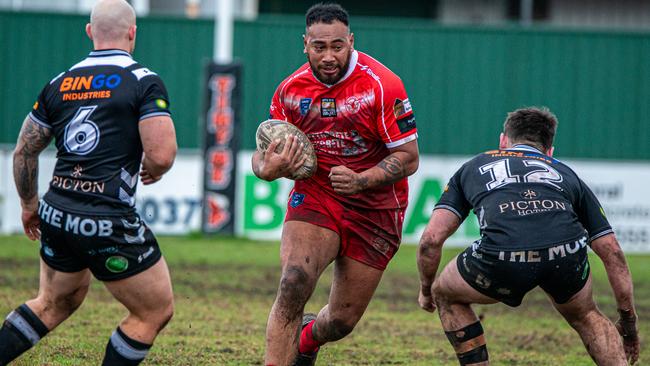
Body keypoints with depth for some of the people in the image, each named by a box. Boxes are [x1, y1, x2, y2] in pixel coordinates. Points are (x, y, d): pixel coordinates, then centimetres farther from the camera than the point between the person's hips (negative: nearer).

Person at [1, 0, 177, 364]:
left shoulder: (60, 83, 9)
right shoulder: (144, 81, -8)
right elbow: (161, 154, -18)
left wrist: (29, 204, 31)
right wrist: (153, 170, 6)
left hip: (56, 213, 7)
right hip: (110, 222, -7)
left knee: (53, 304, 28)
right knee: (156, 311, 8)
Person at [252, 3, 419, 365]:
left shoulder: (381, 85, -16)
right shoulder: (291, 90, -4)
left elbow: (408, 158, -13)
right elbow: (265, 152, 7)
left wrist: (360, 180, -29)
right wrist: (268, 168, -18)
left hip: (374, 210, -1)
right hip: (314, 196, 1)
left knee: (342, 322, 5)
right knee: (293, 284, -27)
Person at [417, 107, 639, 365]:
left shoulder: (474, 167, 33)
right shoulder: (564, 173, 35)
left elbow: (431, 239, 21)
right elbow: (612, 252, 31)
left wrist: (426, 290, 39)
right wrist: (629, 322, 39)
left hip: (502, 259, -2)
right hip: (566, 255, 2)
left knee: (446, 296, 31)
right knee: (584, 316, 35)